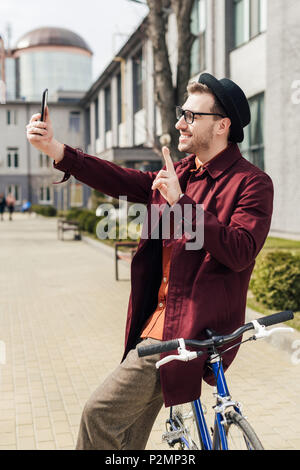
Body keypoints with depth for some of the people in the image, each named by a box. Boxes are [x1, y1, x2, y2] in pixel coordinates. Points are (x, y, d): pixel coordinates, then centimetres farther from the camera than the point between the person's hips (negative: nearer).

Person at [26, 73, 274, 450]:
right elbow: (123, 181, 3)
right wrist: (55, 149, -5)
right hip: (157, 316, 8)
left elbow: (240, 252, -23)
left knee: (101, 413, -10)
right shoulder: (182, 172, 13)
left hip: (189, 329, -8)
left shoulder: (252, 183, -10)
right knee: (128, 439, 19)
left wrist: (181, 201, -25)